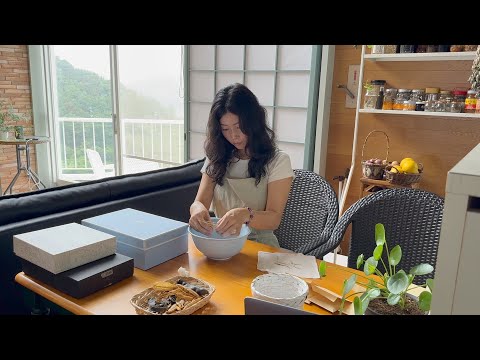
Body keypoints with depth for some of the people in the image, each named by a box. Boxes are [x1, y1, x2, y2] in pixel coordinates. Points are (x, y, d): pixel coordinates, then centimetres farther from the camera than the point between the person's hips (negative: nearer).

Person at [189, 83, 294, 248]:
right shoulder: (216, 159, 11)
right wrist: (198, 209, -24)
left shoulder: (277, 161, -1)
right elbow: (199, 202, 1)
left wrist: (246, 215, -31)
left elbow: (274, 219, -9)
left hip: (260, 243, -2)